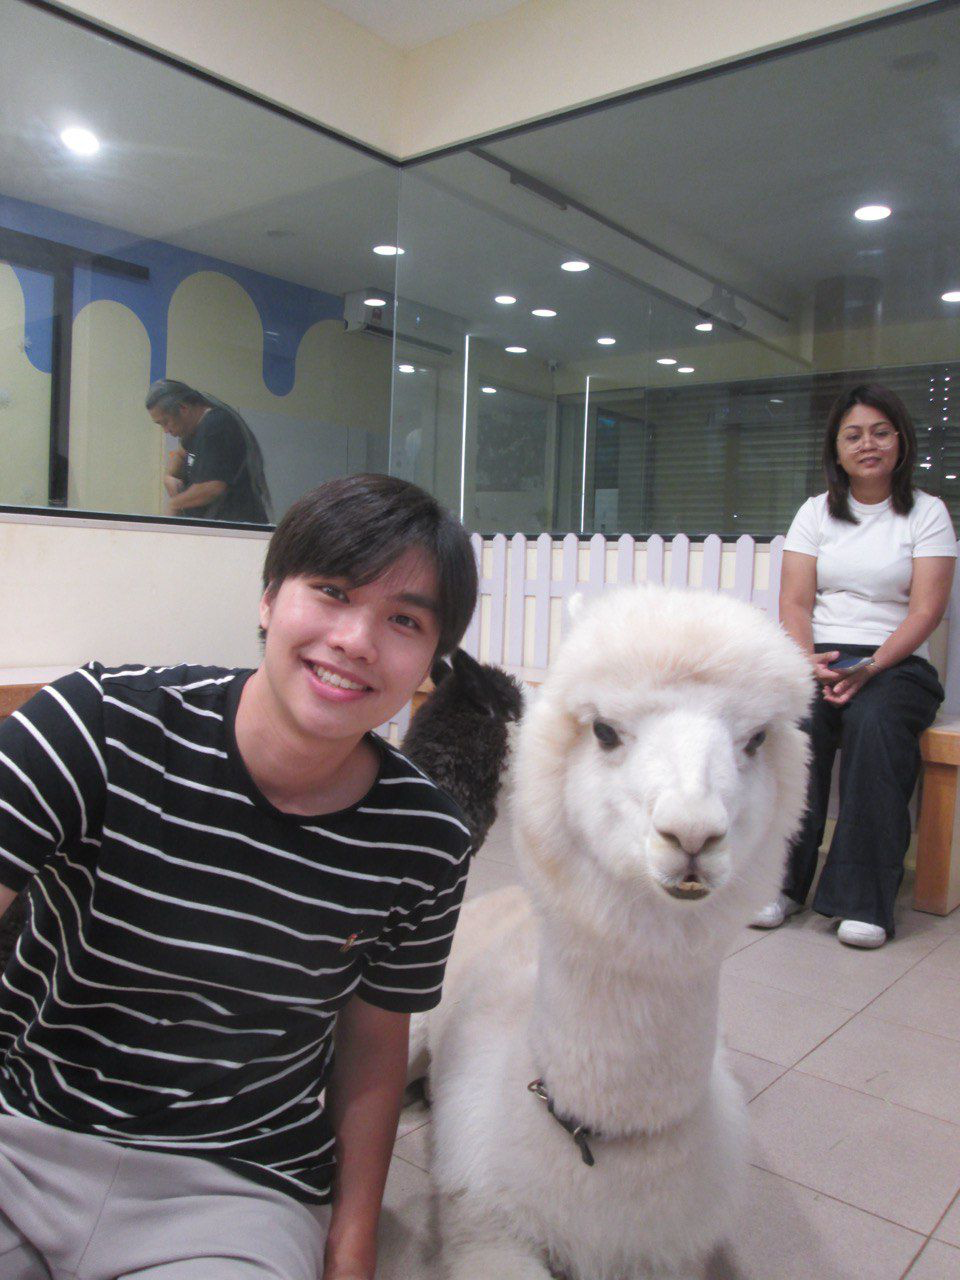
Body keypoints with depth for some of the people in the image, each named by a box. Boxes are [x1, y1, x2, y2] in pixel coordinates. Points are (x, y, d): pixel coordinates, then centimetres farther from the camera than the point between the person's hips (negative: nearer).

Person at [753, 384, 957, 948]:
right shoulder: (816, 512, 14)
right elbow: (794, 603, 4)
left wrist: (871, 667, -19)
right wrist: (809, 660, -16)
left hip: (897, 662, -1)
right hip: (820, 656, 2)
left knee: (874, 723, -34)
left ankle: (865, 901, -25)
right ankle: (781, 882, -23)